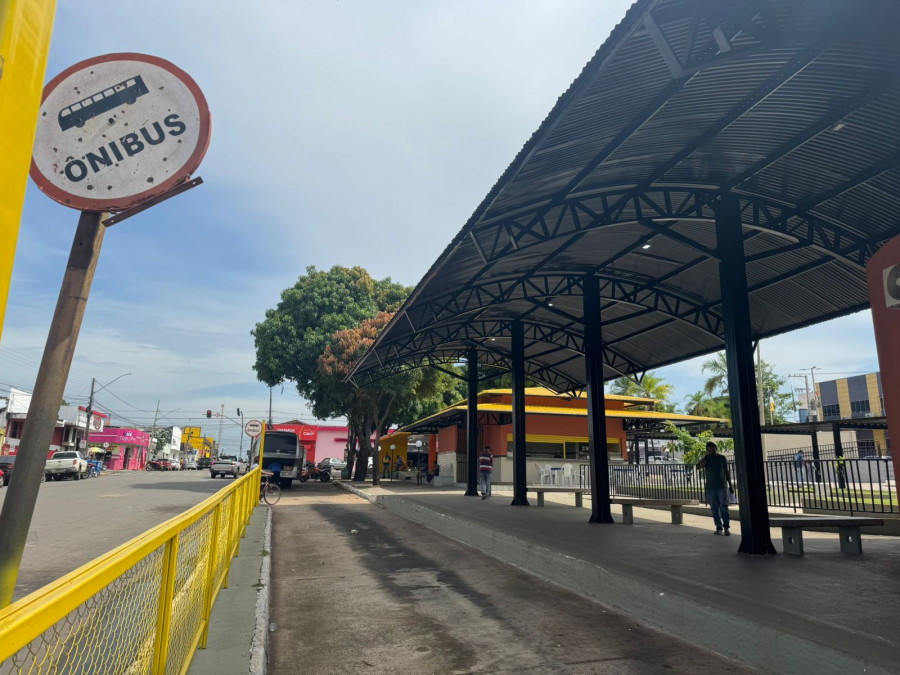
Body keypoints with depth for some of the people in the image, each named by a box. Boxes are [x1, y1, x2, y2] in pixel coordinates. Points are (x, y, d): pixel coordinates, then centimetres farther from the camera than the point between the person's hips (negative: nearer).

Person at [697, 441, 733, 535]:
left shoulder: (722, 458, 4)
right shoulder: (706, 459, 3)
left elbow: (726, 472, 10)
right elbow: (698, 466, -14)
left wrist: (730, 485, 8)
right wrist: (706, 457, -22)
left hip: (722, 486, -1)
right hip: (710, 488, 1)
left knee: (723, 507, -9)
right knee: (714, 508, 3)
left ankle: (727, 527, -4)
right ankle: (719, 527, 9)